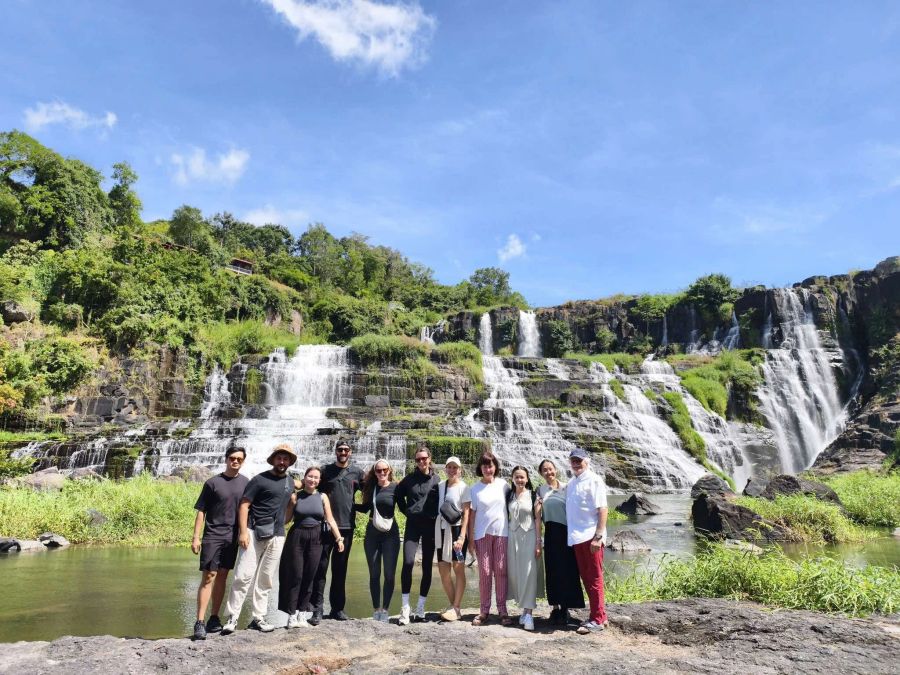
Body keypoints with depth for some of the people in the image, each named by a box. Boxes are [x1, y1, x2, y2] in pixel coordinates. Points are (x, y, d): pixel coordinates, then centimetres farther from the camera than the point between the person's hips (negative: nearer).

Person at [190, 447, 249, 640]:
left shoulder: (246, 483, 5)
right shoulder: (213, 483, -3)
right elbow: (201, 511, -2)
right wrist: (196, 537, -7)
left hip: (232, 537, 3)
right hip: (213, 536, -3)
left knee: (222, 577, 10)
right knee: (208, 577, -6)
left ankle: (214, 618, 19)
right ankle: (200, 622, -4)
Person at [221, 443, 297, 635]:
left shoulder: (290, 482, 12)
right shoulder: (260, 479, -6)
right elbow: (244, 505, -8)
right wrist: (243, 532, -16)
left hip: (277, 537, 5)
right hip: (254, 533, -5)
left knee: (266, 579, 10)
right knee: (244, 575, -9)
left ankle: (258, 618, 18)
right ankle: (232, 617, 1)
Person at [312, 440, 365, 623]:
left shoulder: (357, 472, 6)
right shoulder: (326, 470, 5)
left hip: (346, 526, 1)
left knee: (340, 569, 10)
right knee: (320, 567, -4)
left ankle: (338, 608, 19)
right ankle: (317, 608, 2)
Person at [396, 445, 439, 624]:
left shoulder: (436, 480, 1)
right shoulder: (409, 479, 5)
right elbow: (399, 495, 18)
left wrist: (436, 516, -4)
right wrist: (406, 511, 10)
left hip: (430, 526, 0)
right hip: (412, 525, 0)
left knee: (427, 567, 5)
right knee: (408, 563, -14)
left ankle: (420, 608, 16)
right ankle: (405, 607, -5)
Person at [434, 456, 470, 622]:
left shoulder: (463, 487, -2)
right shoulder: (440, 486, 10)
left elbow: (466, 514, -6)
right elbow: (438, 509, 13)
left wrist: (462, 536, -15)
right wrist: (435, 532, 7)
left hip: (456, 529, -5)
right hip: (441, 530, 5)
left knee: (458, 569, -3)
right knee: (443, 571, 7)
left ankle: (455, 608, 4)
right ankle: (454, 607, 20)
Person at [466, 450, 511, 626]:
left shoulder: (503, 485, 4)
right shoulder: (474, 489, 3)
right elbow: (472, 514, 4)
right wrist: (470, 538, 0)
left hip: (501, 533, 0)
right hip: (482, 534, 0)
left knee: (500, 571, 1)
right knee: (484, 572, 1)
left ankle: (502, 610, 8)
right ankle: (484, 610, 9)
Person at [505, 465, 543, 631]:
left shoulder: (533, 495, -1)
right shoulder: (509, 496, 8)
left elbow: (537, 520, -2)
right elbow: (506, 518, 10)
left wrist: (538, 542, -7)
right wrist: (504, 541, 6)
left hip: (529, 537, -3)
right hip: (513, 537, 3)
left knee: (528, 573, -8)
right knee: (515, 574, 3)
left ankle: (528, 613, -6)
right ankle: (524, 609, 14)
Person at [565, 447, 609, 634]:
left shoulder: (594, 481, -8)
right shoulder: (570, 484, 14)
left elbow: (602, 510, -13)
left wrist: (598, 537, -19)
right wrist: (571, 535, 10)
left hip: (591, 538, -7)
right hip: (577, 538, 7)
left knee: (594, 578, 0)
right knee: (586, 578, 13)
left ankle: (597, 620, 9)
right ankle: (598, 615, 24)